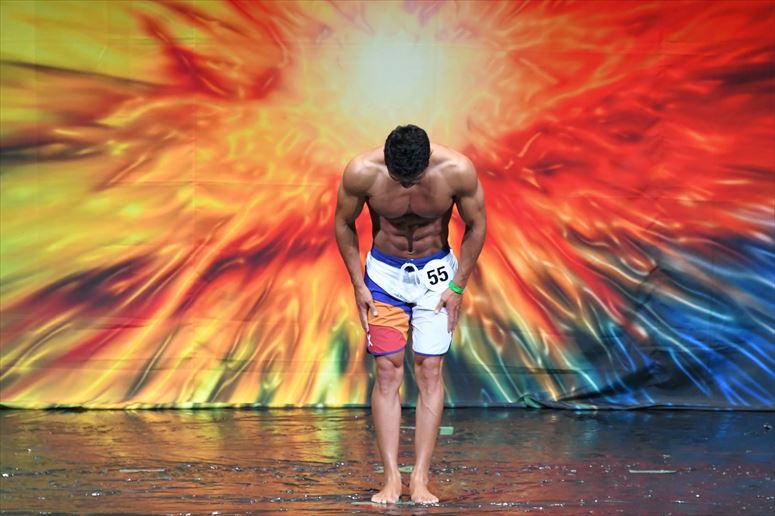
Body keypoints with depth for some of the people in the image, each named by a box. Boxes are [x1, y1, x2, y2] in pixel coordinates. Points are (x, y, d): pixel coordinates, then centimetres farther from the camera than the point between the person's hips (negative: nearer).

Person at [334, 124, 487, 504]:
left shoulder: (458, 171, -25)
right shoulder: (361, 172, -24)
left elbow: (476, 226, -7)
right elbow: (343, 224, -5)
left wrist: (457, 286, -8)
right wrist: (358, 285, -5)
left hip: (435, 272, 0)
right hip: (384, 273, 0)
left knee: (429, 372, -5)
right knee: (387, 374, -5)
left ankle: (420, 478, -3)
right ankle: (391, 477, -4)